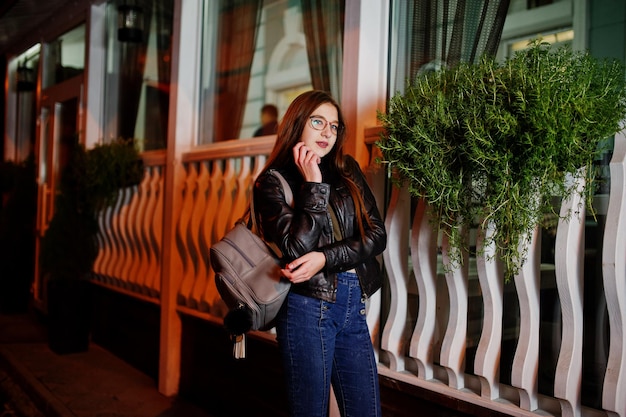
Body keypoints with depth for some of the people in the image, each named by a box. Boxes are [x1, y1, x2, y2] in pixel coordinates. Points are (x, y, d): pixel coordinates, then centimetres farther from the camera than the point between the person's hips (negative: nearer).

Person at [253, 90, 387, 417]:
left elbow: (376, 235, 1)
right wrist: (313, 186, -12)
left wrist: (325, 258, -13)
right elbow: (296, 248, -14)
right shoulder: (272, 181, -2)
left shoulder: (347, 171, 10)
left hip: (354, 306, 4)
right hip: (307, 307, -4)